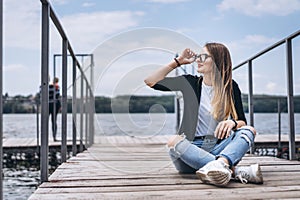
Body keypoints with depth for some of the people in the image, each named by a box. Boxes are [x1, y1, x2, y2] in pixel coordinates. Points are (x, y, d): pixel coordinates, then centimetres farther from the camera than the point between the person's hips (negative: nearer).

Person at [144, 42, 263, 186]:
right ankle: (235, 171, -45)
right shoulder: (190, 83, 8)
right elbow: (150, 81, 6)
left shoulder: (231, 87, 9)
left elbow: (243, 122, 7)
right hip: (191, 148, -1)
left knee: (249, 131, -22)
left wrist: (233, 123, -18)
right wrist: (178, 61, 6)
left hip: (218, 148, 1)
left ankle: (220, 163, -53)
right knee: (174, 141, -33)